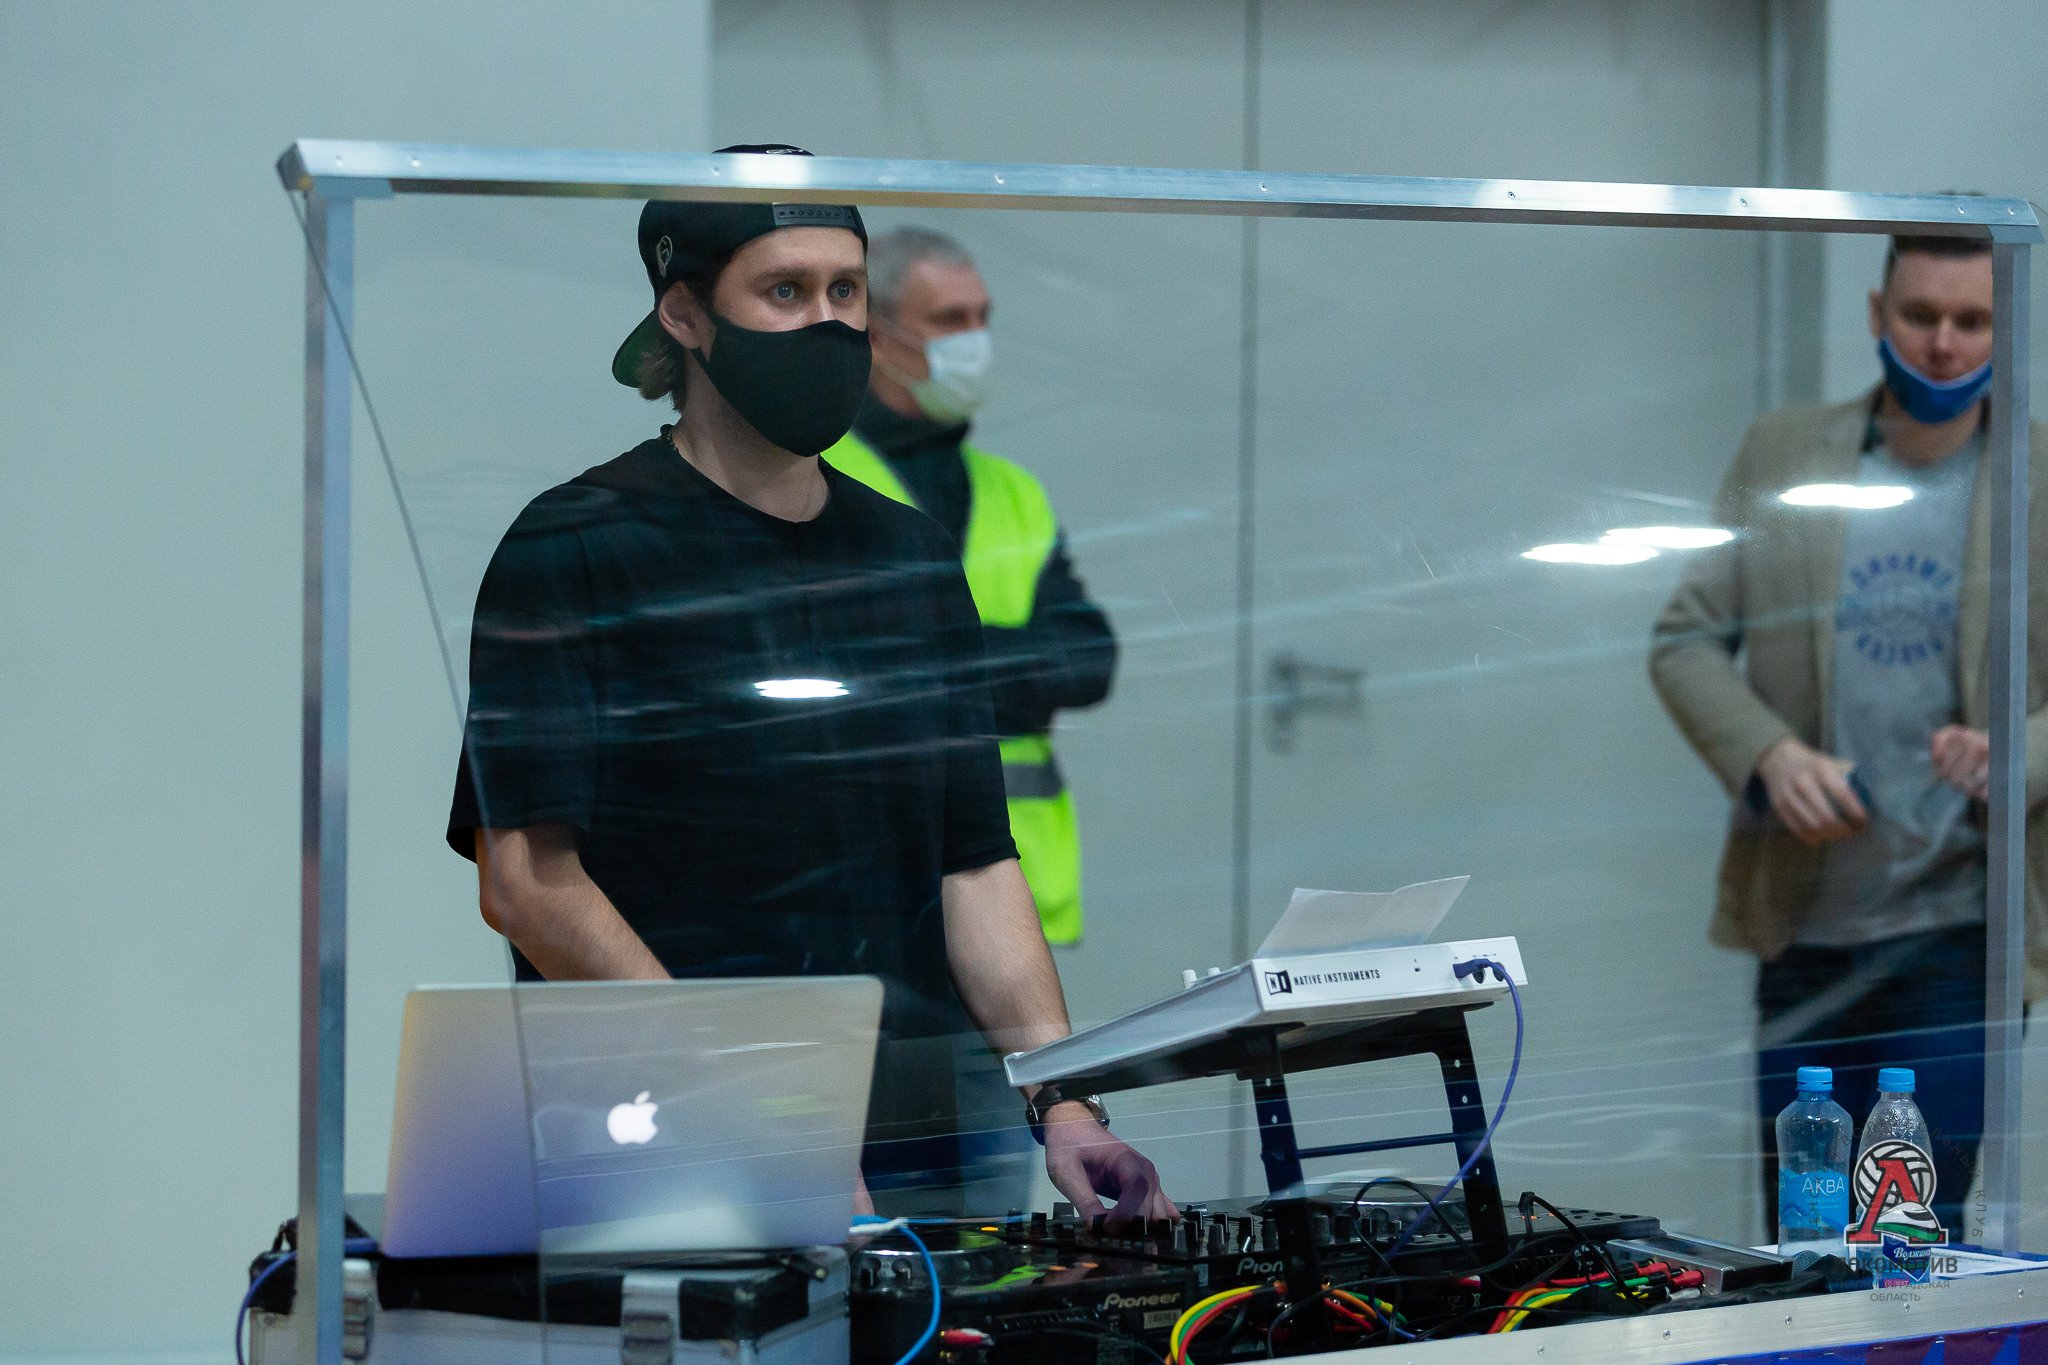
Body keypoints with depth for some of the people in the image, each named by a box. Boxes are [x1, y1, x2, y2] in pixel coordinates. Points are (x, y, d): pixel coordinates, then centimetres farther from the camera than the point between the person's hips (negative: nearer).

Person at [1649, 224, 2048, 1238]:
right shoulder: (1779, 458, 5)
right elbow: (1685, 639, 5)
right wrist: (1769, 755, -13)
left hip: (1957, 927, -2)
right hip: (1805, 923, 3)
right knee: (1796, 1237, 11)